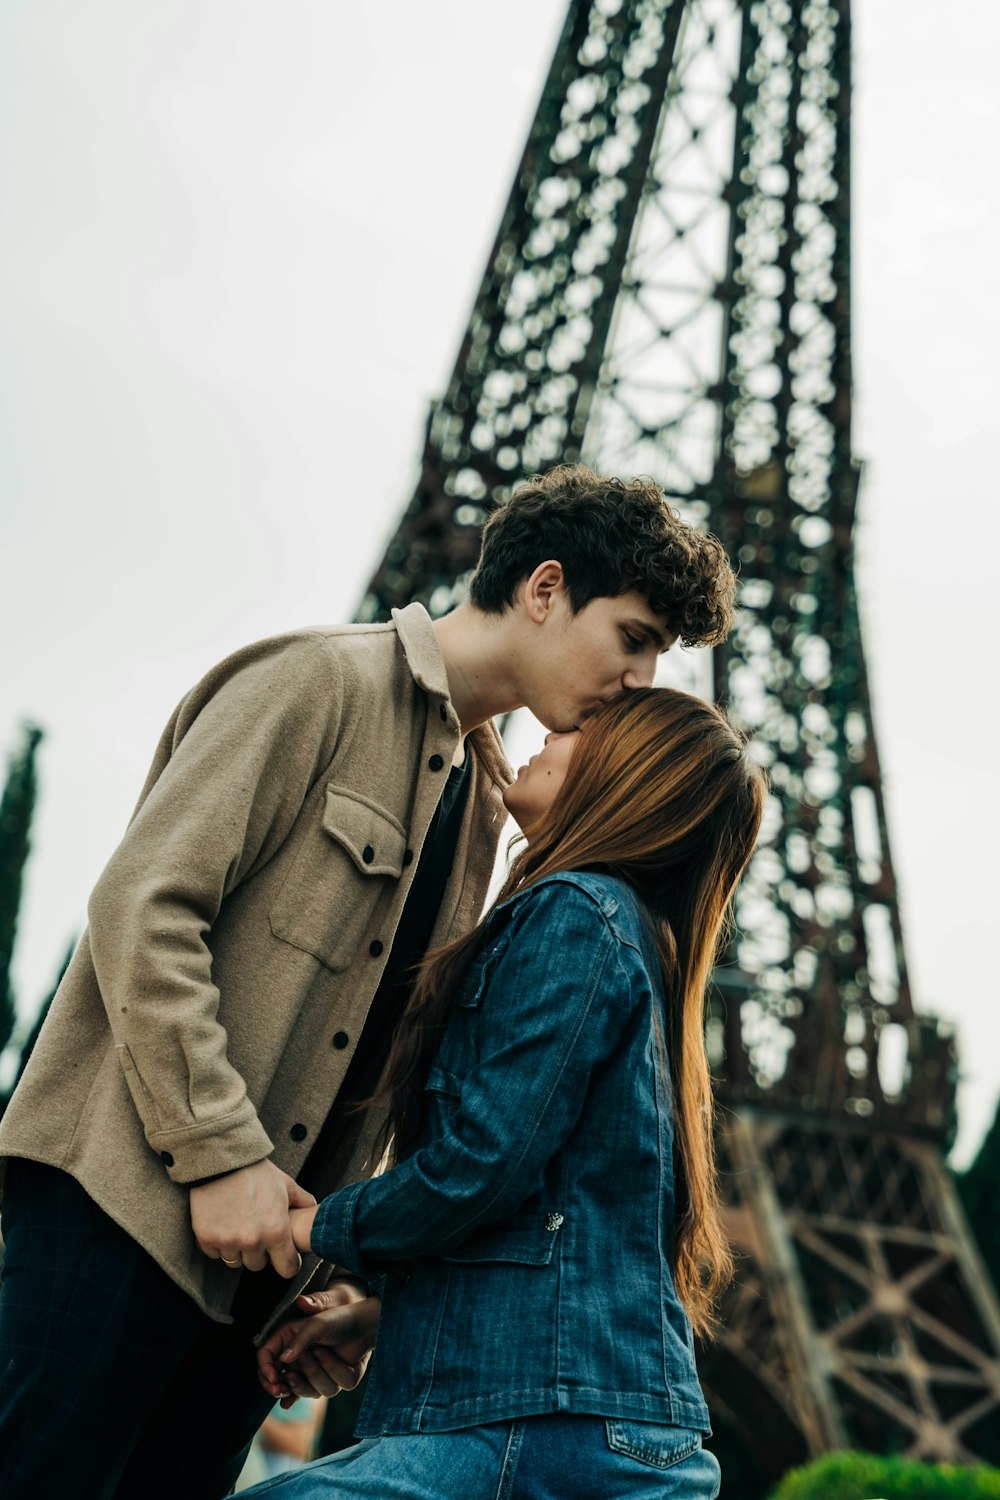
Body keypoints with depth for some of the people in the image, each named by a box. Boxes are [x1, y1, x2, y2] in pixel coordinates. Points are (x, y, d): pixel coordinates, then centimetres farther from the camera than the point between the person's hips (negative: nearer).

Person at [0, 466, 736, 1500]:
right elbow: (143, 906, -13)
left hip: (267, 1247, 8)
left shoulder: (483, 801, 19)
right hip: (134, 1195, -7)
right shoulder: (323, 681, -5)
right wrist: (223, 1152, -17)